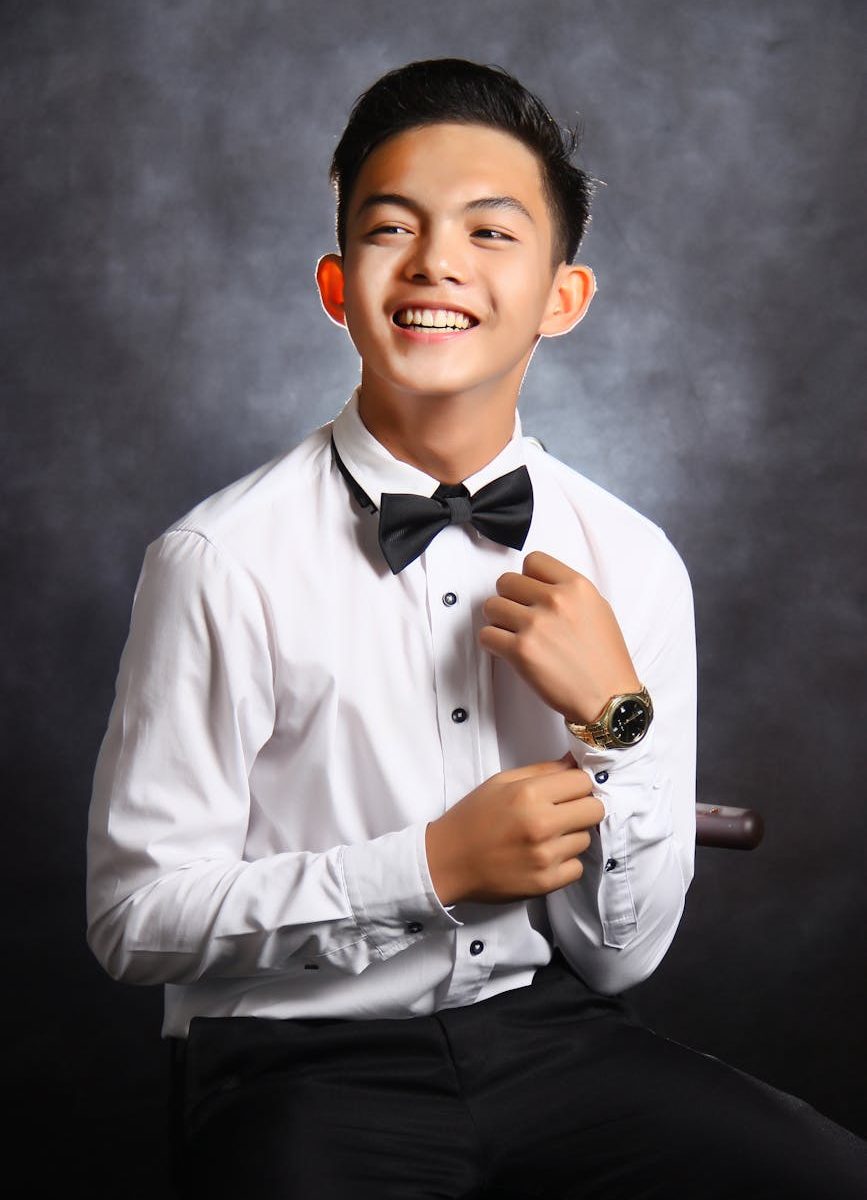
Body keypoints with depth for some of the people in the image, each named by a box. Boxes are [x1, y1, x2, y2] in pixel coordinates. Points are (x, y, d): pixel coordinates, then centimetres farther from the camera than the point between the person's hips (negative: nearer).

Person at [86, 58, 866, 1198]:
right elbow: (135, 915, -9)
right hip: (308, 1062, -3)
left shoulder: (634, 565, 0)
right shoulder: (221, 565, -12)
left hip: (550, 1034, 3)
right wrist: (429, 868, -16)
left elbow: (622, 959, 2)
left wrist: (618, 719, -13)